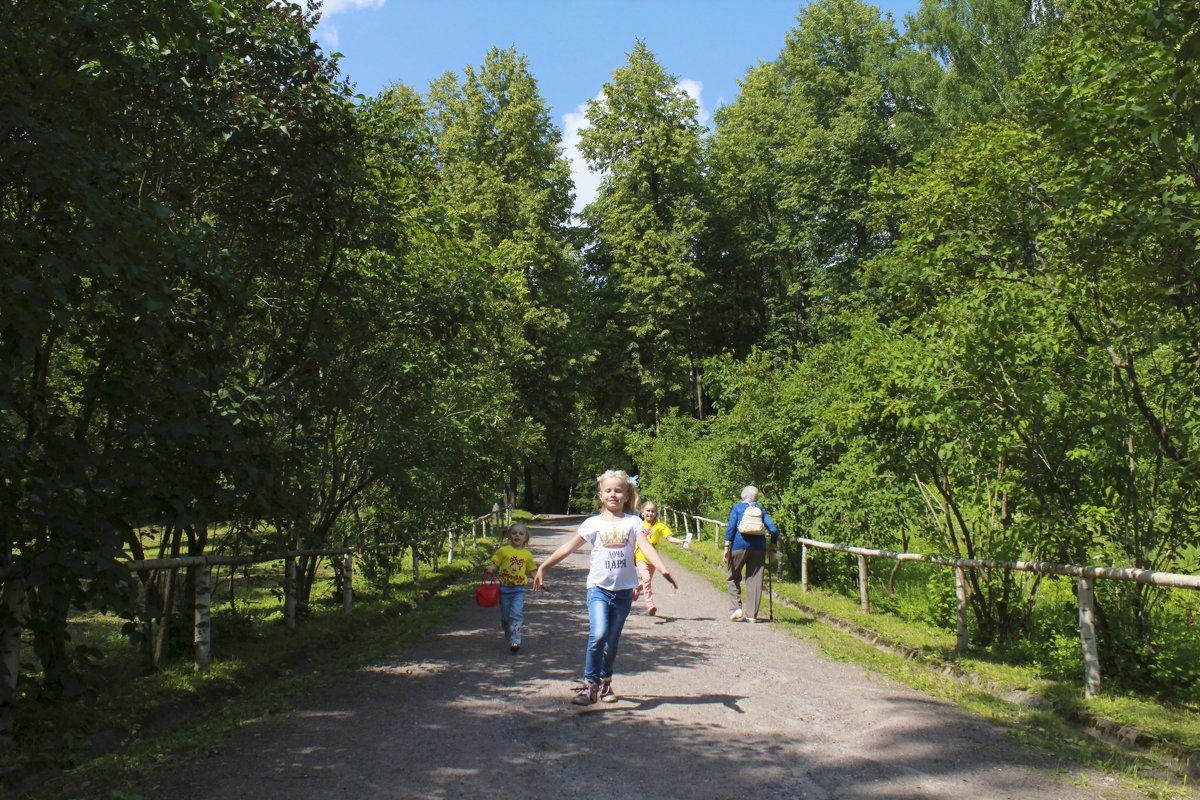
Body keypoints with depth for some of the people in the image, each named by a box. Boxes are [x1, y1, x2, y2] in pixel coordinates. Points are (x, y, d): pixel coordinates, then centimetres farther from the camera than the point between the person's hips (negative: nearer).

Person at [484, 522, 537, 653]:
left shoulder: (527, 554, 7)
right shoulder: (504, 551, 2)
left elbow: (532, 572, 15)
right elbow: (495, 564, 4)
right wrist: (490, 569, -19)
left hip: (519, 589, 0)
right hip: (504, 588, 0)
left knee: (516, 614, -15)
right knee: (505, 616, 8)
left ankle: (515, 640, -14)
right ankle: (508, 633, 34)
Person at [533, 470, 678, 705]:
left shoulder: (633, 522, 3)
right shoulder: (593, 523, 4)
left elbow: (646, 546, -7)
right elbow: (569, 546, 6)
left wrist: (663, 569, -23)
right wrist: (543, 567, 6)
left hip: (623, 590, 1)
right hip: (599, 587, -1)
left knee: (612, 641, 9)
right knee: (598, 635, -19)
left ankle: (605, 683, 28)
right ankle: (590, 685, -9)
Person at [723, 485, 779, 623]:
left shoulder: (737, 508, 8)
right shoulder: (761, 510, 14)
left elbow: (731, 527, -6)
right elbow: (774, 530, 5)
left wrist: (726, 548, -8)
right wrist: (772, 548, 17)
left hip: (739, 544, -2)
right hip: (758, 546, 2)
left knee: (733, 578, 11)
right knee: (754, 580, 6)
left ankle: (737, 608, -3)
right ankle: (751, 614, 5)